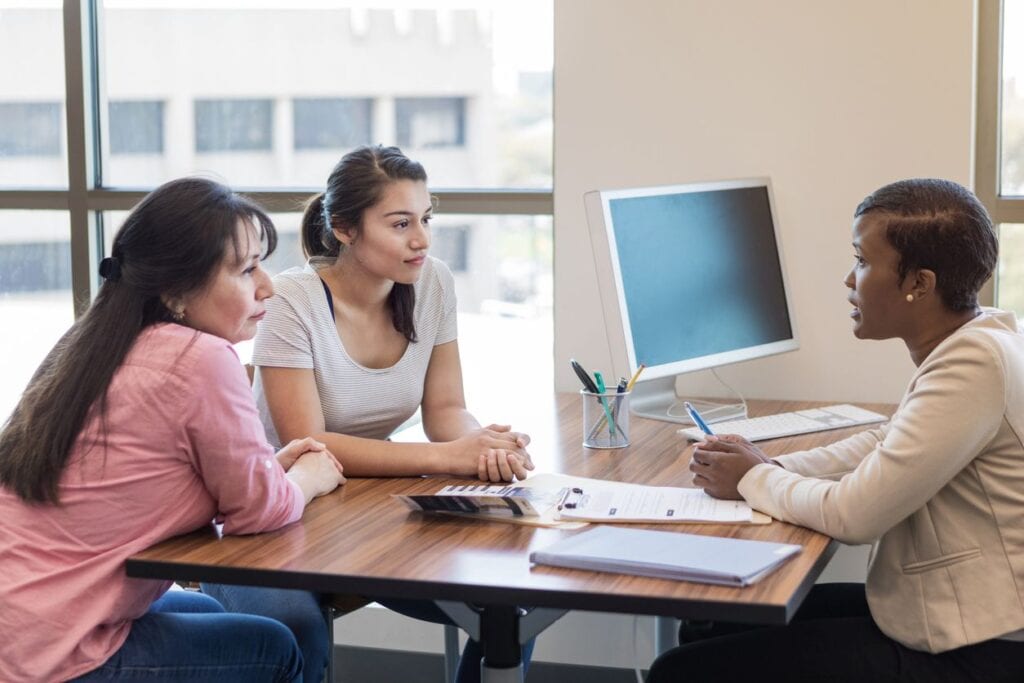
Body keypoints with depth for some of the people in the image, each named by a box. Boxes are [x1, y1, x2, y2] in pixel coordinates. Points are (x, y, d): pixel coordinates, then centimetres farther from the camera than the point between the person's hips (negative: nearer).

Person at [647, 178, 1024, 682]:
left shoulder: (973, 364, -23)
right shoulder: (972, 338, 7)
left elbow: (852, 514, -22)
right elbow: (880, 448, 18)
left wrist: (754, 480, -4)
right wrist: (772, 468, 3)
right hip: (932, 614, 10)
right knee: (706, 629, 15)